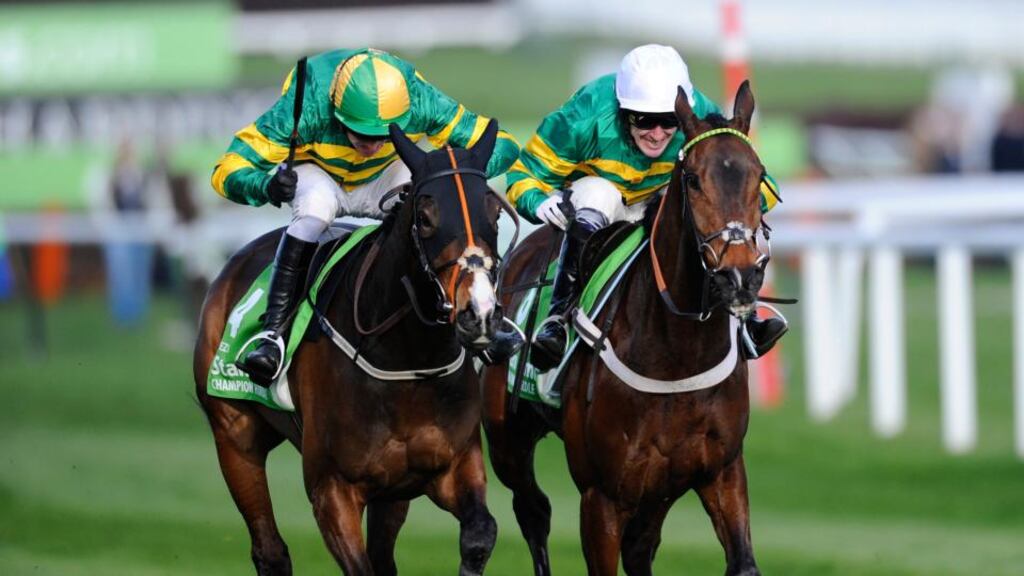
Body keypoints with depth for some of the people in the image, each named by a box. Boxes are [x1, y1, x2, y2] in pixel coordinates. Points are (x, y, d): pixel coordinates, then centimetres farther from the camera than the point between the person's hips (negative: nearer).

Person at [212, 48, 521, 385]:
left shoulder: (420, 102, -31)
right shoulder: (305, 112, -36)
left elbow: (502, 147, -24)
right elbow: (228, 171, -31)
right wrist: (266, 186, -54)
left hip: (385, 179, 2)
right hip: (316, 173, -2)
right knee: (315, 206, -36)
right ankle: (273, 334, -35)